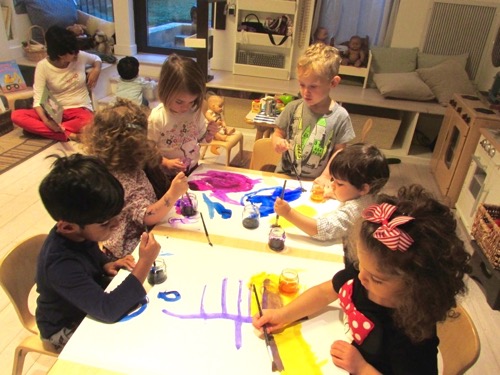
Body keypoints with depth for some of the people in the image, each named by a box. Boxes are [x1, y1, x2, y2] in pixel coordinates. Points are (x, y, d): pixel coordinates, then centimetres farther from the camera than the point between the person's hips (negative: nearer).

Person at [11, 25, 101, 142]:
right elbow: (38, 99, -15)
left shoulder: (80, 56, -6)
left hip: (80, 109, -1)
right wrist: (46, 121, -34)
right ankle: (66, 135, -31)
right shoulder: (43, 66, -11)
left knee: (89, 122, -39)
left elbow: (96, 59, 19)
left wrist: (96, 70, -5)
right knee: (16, 115, -23)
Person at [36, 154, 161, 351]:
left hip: (90, 298, 7)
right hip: (67, 328, -7)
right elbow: (108, 310, -43)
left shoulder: (77, 234, -16)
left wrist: (106, 265, -13)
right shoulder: (61, 265, -40)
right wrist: (144, 263, -44)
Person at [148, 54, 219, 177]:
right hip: (167, 176, -4)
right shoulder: (157, 118, -22)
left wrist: (209, 133, -14)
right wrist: (167, 162, -27)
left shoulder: (195, 112, -7)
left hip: (193, 170, 4)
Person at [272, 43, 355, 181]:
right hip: (285, 175, 1)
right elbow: (278, 134, 6)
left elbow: (338, 153, -1)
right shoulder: (293, 108, -4)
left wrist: (325, 177, -8)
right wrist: (278, 142, -14)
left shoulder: (340, 117, -8)